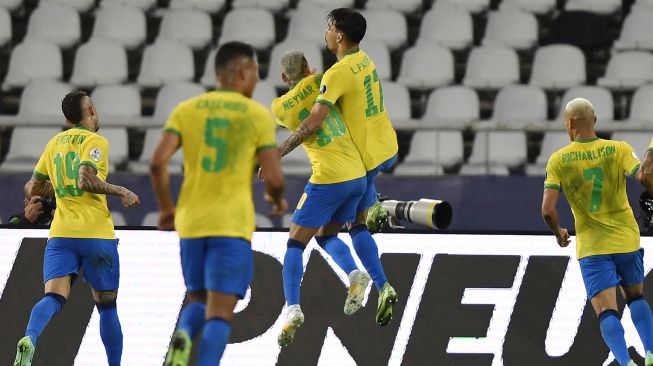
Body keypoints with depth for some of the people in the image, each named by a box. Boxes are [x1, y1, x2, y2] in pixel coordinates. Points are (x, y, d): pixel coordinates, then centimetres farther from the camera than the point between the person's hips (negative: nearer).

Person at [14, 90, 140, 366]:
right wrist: (120, 192, -8)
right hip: (97, 233, -4)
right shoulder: (95, 141, -4)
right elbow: (86, 180, -20)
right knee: (107, 305, 9)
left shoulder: (54, 143, 15)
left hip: (60, 234, 4)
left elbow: (34, 189, 21)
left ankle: (29, 339, -39)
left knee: (53, 298, -11)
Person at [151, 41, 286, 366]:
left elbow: (157, 163, -5)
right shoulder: (259, 116, -1)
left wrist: (166, 208, 10)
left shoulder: (186, 110, 6)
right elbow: (274, 178, -7)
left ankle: (183, 337, -12)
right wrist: (278, 201, 16)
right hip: (233, 226, -3)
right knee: (220, 314, -3)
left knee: (200, 303, 21)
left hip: (191, 223, 3)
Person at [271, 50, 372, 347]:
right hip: (357, 175, 4)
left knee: (295, 244, 5)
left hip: (328, 180, -4)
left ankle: (293, 308, -15)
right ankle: (354, 274, -7)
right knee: (326, 237, 22)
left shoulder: (279, 108, 2)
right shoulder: (318, 82, 4)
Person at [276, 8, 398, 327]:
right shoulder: (365, 60, 3)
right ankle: (375, 208, 23)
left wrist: (279, 153, -24)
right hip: (388, 148, 7)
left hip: (365, 157, -7)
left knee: (357, 225, 6)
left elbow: (313, 122, -28)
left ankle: (382, 288, -3)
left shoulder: (337, 74, -23)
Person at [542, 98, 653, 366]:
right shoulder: (619, 149, -4)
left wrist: (558, 233, 9)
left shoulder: (558, 160, -4)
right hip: (627, 239, 2)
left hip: (592, 248, -2)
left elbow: (548, 210, -9)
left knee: (606, 311, -5)